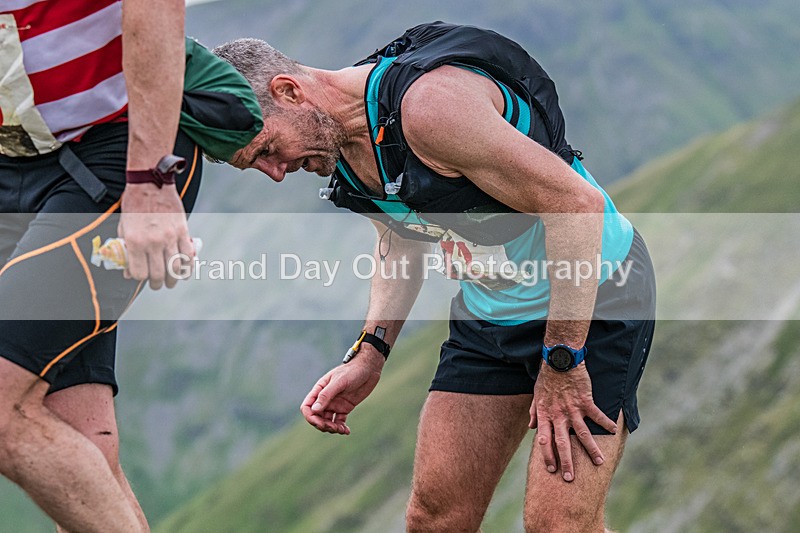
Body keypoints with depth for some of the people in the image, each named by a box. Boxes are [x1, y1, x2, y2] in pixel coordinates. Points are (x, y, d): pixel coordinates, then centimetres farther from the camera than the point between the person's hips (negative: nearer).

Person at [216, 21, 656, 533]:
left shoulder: (429, 103, -29)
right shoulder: (337, 144, -2)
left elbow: (577, 203, -28)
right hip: (487, 312, 8)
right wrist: (369, 355, 6)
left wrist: (562, 363, -24)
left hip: (594, 298, -8)